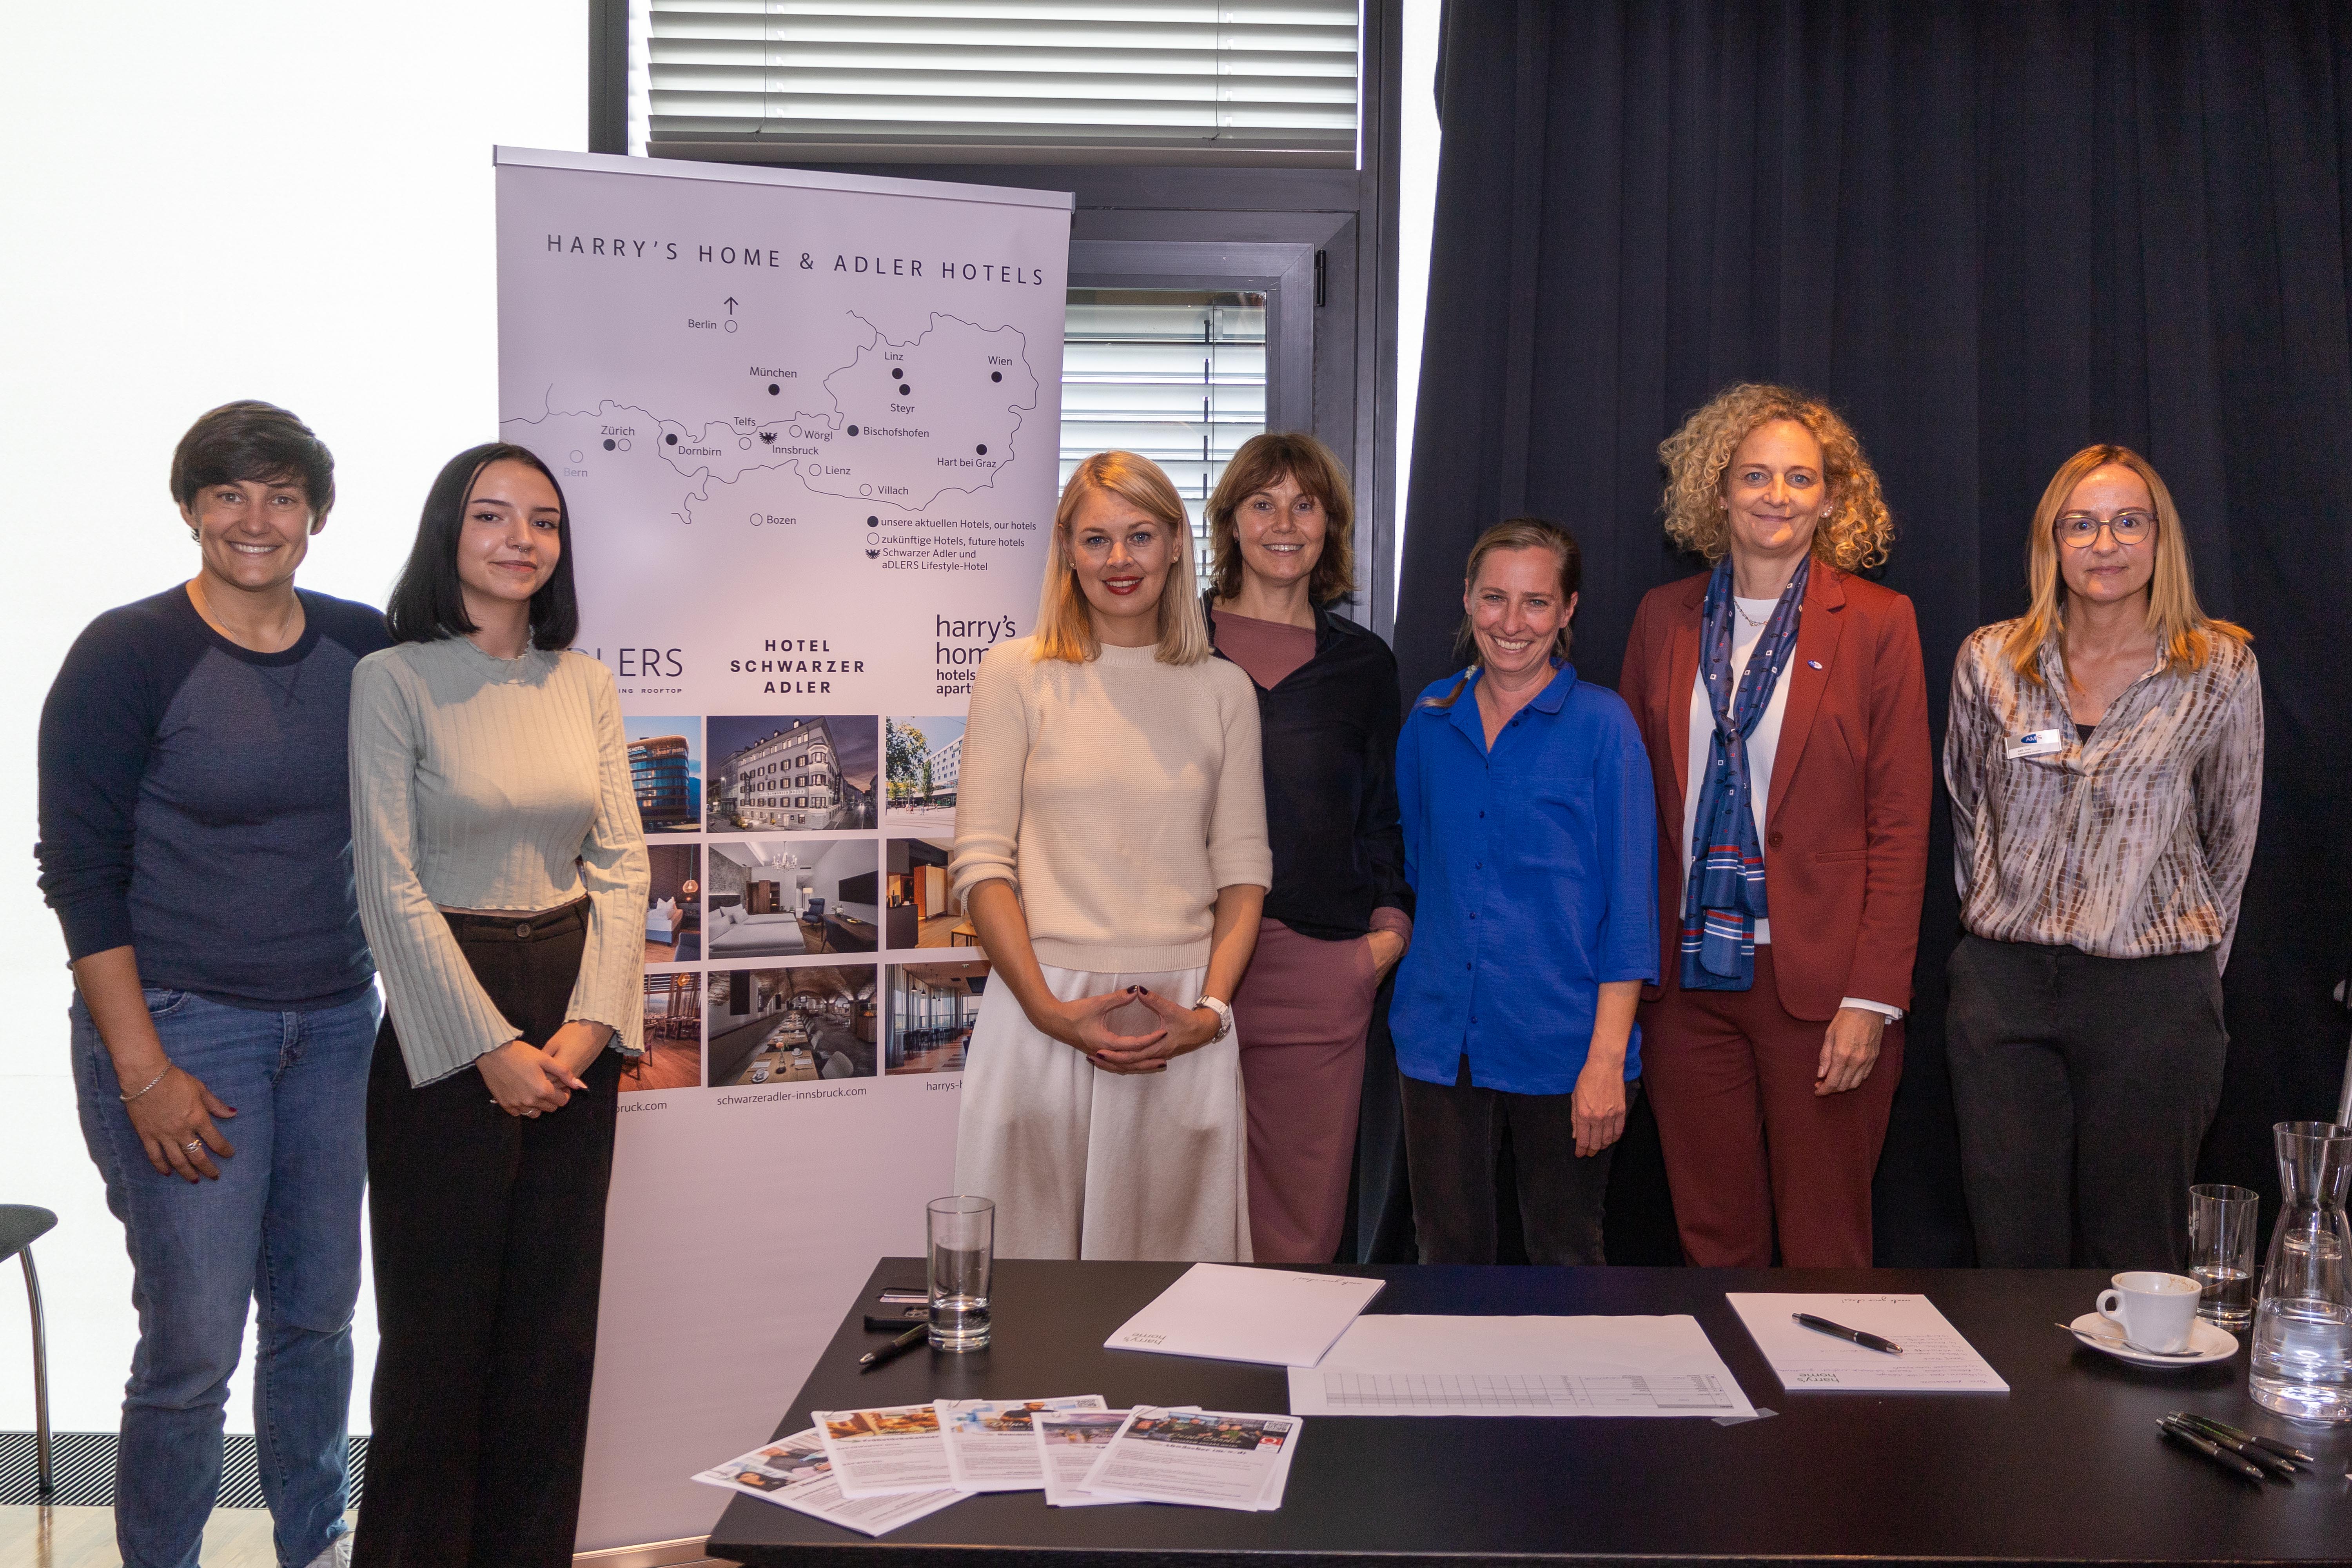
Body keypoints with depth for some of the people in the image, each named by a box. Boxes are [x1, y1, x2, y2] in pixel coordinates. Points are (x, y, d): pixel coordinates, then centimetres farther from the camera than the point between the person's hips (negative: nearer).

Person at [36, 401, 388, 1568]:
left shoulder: (363, 649, 5)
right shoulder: (128, 655, -8)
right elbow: (78, 869, -9)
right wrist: (144, 1073, -14)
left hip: (336, 1023, 5)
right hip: (183, 1024, -5)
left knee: (318, 1311, 15)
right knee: (195, 1342, -2)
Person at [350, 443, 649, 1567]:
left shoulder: (585, 684, 7)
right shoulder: (395, 680, -7)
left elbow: (622, 861, 5)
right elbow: (392, 886, -10)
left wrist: (591, 1020, -7)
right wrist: (491, 1045, -13)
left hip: (575, 1024, 5)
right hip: (445, 1026, -4)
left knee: (557, 1317, 11)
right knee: (441, 1320, 4)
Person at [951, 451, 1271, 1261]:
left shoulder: (1223, 690, 10)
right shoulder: (1017, 673, 3)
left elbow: (1243, 867, 8)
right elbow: (981, 863, -2)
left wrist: (1211, 1009, -5)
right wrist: (1049, 1008, -12)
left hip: (1183, 1024, 2)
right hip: (1045, 1017, -2)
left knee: (1177, 1259, 6)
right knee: (1037, 1259, 3)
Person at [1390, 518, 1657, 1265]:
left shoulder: (1600, 723, -5)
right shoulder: (1432, 717, 7)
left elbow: (1628, 901, -7)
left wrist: (1608, 1057, -12)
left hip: (1560, 1043, -3)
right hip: (1440, 1034, 3)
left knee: (1564, 1259, 8)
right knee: (1449, 1257, 10)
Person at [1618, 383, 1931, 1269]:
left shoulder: (1877, 623, 0)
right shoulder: (1665, 618, 9)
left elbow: (1901, 823, -3)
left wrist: (1872, 996, -10)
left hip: (1820, 983, -3)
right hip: (1689, 976, 3)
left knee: (1825, 1251, 4)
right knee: (1713, 1244, 10)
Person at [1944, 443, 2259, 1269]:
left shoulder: (2221, 670, 0)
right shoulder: (1988, 660, 4)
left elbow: (2229, 841, 8)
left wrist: (2189, 973, 11)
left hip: (2154, 994, -1)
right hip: (2004, 989, 2)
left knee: (2133, 1259, 6)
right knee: (2014, 1254, 6)